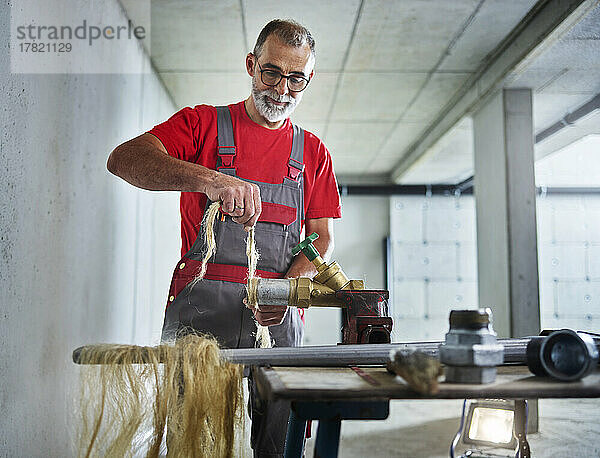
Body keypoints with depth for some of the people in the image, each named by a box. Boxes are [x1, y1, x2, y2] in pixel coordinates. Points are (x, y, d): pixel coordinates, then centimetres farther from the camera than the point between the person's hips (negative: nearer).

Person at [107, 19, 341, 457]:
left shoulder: (313, 152, 16)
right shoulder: (205, 124, 8)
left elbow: (322, 238, 11)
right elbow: (124, 159, -9)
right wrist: (208, 179, -27)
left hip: (277, 322, 2)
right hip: (198, 315, -2)